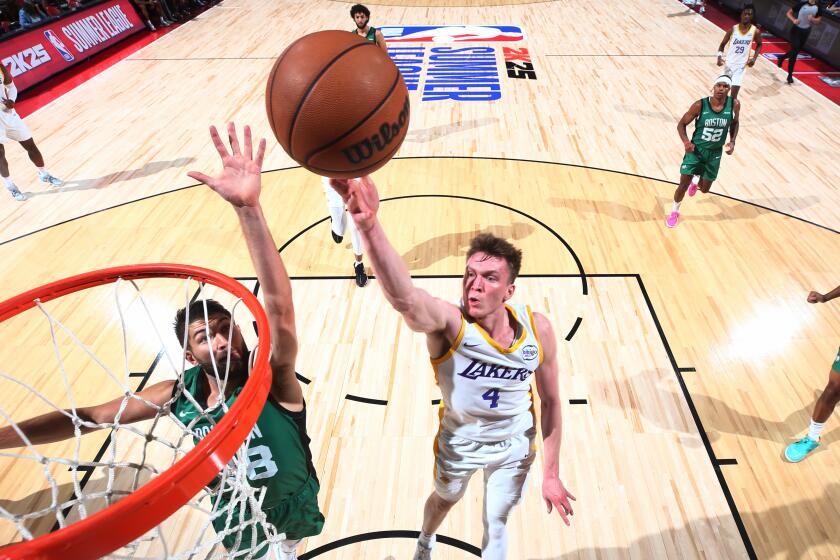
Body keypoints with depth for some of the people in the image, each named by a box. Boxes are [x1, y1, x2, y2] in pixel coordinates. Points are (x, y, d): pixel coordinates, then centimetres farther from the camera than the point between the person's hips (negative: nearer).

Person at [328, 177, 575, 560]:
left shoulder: (538, 330, -24)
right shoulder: (448, 323, -35)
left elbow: (551, 402, -9)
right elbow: (405, 299, -60)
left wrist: (551, 474, -3)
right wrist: (369, 226, -77)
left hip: (515, 444, 1)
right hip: (460, 442, 0)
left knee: (496, 527, 20)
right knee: (445, 498, 30)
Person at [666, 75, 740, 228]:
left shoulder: (734, 105, -10)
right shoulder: (700, 105, -18)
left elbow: (734, 123, 10)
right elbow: (681, 124, -8)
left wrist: (732, 142, -4)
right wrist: (686, 142, -25)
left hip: (715, 153, 3)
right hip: (696, 149, -3)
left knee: (705, 189, 13)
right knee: (684, 184, -8)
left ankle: (697, 183, 52)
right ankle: (674, 212, 17)